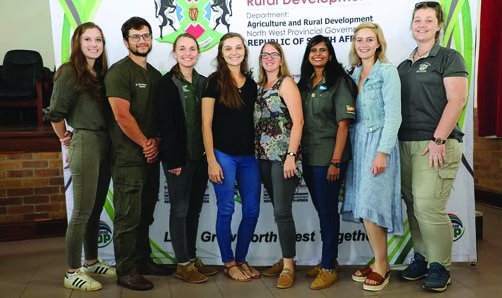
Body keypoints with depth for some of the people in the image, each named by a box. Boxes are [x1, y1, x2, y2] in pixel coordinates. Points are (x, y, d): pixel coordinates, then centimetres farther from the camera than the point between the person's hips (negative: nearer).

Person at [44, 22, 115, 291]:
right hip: (85, 143, -7)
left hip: (104, 145, 7)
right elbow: (55, 114, -11)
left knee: (96, 208, 15)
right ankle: (72, 273, 10)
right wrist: (66, 138, 2)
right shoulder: (69, 72, -8)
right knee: (83, 211, -2)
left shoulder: (102, 73, 13)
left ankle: (91, 262, 30)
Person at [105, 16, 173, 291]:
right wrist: (145, 143, -11)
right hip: (129, 158, -7)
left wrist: (156, 140, -1)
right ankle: (126, 271, 11)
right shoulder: (119, 71, -8)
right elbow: (121, 115, -16)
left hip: (151, 155, 7)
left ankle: (143, 260, 29)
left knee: (145, 214, 16)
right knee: (128, 216, -1)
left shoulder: (155, 75, 16)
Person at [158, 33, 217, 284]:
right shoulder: (167, 83, -6)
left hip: (200, 156, 6)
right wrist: (173, 159, -17)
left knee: (195, 208, 13)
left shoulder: (203, 82, 11)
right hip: (180, 156, -6)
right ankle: (183, 265, 13)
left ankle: (193, 258, 25)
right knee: (180, 209, 2)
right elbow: (166, 123, -12)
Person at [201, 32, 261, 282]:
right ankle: (228, 263, 18)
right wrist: (211, 160, -11)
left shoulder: (251, 84, 12)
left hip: (248, 156, 5)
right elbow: (206, 124, -6)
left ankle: (241, 259, 23)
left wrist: (258, 151, 10)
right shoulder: (214, 82, -2)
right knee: (226, 210, 2)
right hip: (223, 155, -5)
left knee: (252, 211, 6)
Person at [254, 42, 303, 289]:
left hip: (283, 156, -6)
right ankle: (286, 258, 24)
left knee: (282, 211, -7)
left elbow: (297, 121, -11)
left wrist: (291, 155, -18)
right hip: (264, 157, 6)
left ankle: (288, 266, 4)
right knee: (279, 210, 12)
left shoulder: (286, 83, -3)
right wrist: (256, 154, 9)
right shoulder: (259, 87, 16)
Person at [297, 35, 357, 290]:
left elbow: (343, 124, -12)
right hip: (308, 156, 6)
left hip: (329, 156, -6)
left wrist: (336, 161, -18)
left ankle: (329, 268, 11)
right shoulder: (304, 83, 12)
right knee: (320, 209, 15)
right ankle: (329, 258, 30)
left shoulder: (339, 82, -7)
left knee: (328, 210, 0)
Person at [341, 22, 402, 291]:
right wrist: (349, 146, 6)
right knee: (362, 206, 6)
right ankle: (379, 261, 19)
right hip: (357, 142, 7)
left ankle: (381, 266, 6)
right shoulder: (355, 74, 14)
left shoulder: (387, 71, -5)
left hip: (378, 142, -6)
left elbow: (393, 115, -12)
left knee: (370, 205, -10)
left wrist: (383, 152, -19)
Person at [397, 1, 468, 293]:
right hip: (405, 145, 6)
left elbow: (457, 100, -9)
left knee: (429, 207, -11)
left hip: (435, 145, -6)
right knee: (413, 207, 7)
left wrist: (438, 140, -17)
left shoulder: (449, 58, 2)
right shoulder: (404, 66, 19)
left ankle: (440, 266, 5)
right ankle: (421, 258, 21)